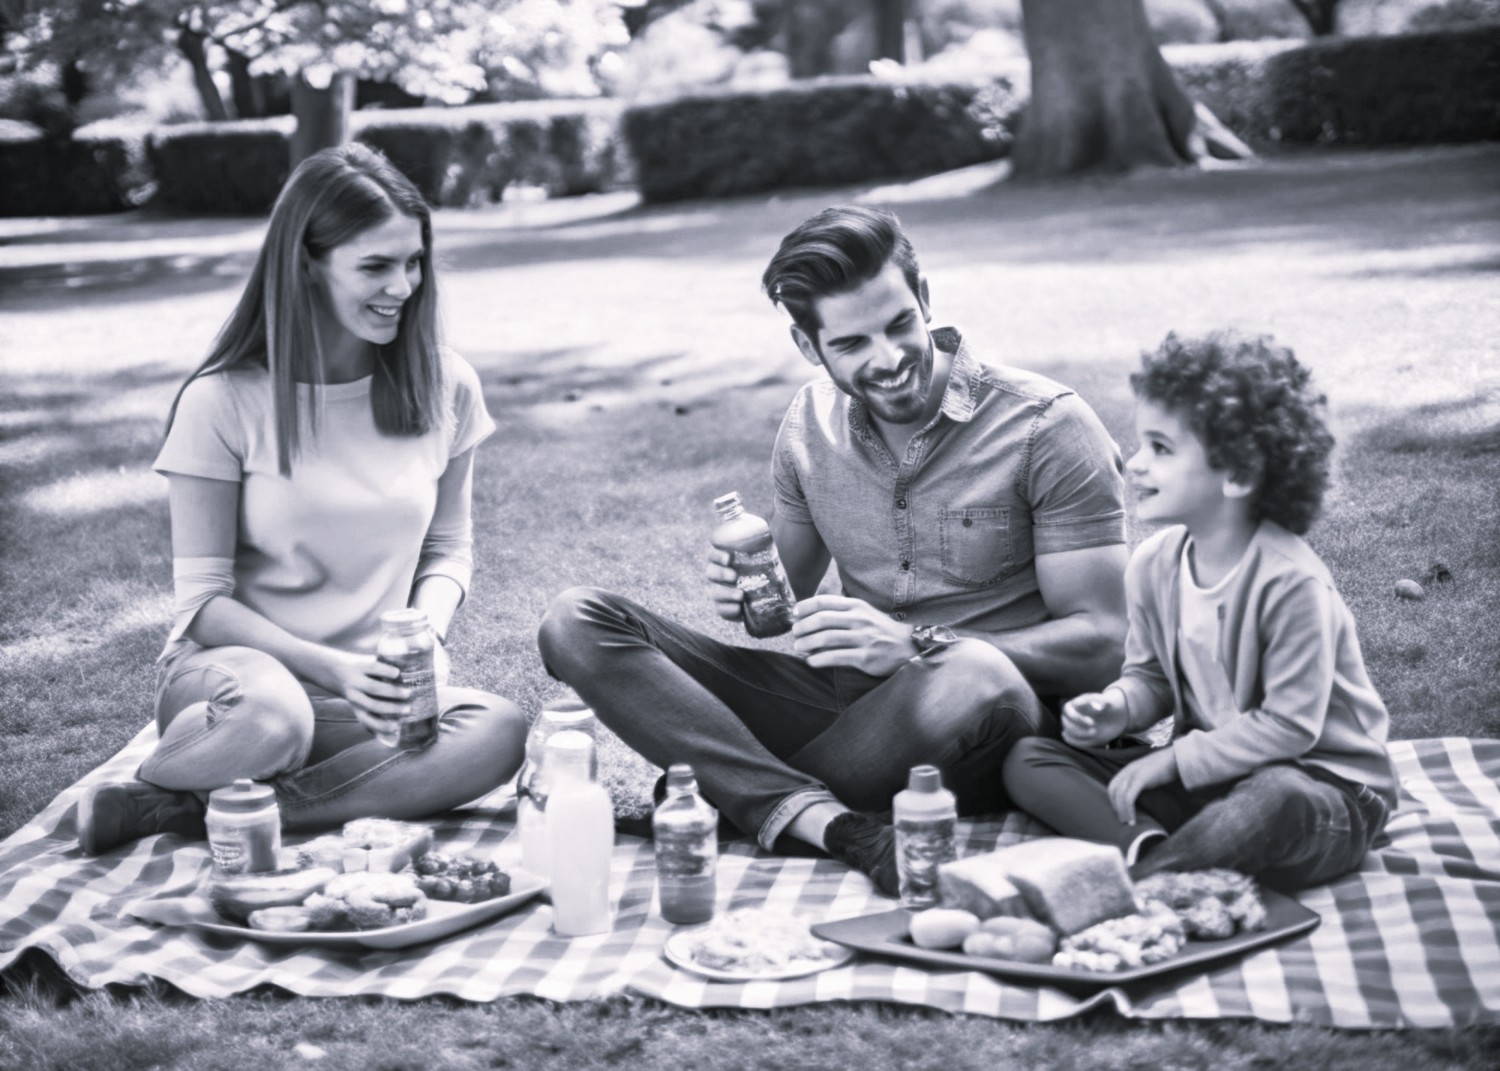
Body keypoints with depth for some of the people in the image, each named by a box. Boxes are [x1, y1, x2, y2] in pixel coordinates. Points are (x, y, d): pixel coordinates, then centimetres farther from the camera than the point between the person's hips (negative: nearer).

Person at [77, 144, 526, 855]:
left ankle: (190, 813, -20)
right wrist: (329, 667, -20)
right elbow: (203, 599, -6)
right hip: (236, 666, -5)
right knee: (270, 714, -42)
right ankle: (150, 781, -6)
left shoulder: (444, 387, 3)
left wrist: (427, 638, -10)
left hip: (369, 696, 5)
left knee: (498, 733, -28)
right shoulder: (224, 401, -8)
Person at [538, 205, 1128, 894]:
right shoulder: (811, 423, 8)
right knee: (576, 624, -11)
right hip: (843, 703, 5)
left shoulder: (1045, 427, -8)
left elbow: (1099, 645, -11)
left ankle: (734, 791, -16)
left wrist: (914, 647, -23)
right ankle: (824, 820, -32)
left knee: (973, 678, -43)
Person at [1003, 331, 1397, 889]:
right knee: (1027, 761, -5)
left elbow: (1288, 725, -22)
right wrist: (1117, 707, -10)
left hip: (1316, 777, -7)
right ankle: (1151, 848, -29)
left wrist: (1173, 761, -19)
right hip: (1205, 770, 7)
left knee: (1276, 800, -44)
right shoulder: (1154, 564, -2)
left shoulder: (1290, 581, -24)